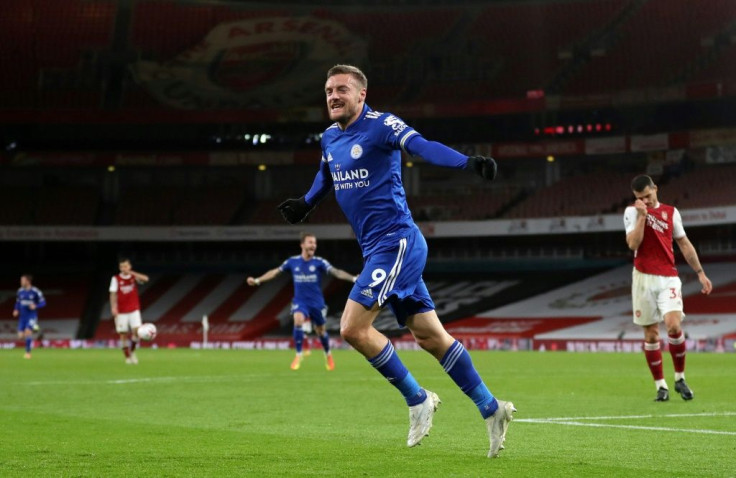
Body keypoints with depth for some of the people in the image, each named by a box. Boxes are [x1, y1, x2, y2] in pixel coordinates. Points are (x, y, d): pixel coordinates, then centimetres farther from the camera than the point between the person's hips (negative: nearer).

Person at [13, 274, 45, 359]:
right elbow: (18, 302, 19)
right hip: (22, 316, 5)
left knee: (28, 331, -22)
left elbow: (43, 302, -5)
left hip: (32, 316, -5)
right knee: (21, 335, -3)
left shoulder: (36, 291, -9)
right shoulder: (20, 291, 6)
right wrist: (16, 310, 1)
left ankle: (28, 352, -9)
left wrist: (35, 306, -23)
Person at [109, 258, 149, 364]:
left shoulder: (134, 277, 4)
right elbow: (113, 294, -4)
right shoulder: (116, 279, 1)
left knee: (136, 330, -13)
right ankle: (127, 357, 8)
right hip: (121, 311, -1)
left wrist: (132, 273, -21)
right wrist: (113, 307, -16)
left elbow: (145, 279, -15)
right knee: (124, 334, -1)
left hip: (134, 310, 1)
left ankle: (132, 351, 10)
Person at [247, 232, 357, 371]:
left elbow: (336, 272, -21)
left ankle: (328, 355, 39)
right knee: (298, 321, -27)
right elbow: (275, 272, 11)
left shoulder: (319, 262, -9)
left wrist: (353, 278, -36)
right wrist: (257, 280, 10)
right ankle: (299, 355, -11)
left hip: (317, 302, 0)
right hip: (300, 301, 0)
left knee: (320, 331, 9)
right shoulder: (292, 261, -2)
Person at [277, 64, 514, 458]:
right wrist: (306, 204, 40)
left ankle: (417, 399, 2)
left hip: (395, 241, -8)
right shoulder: (330, 138, 13)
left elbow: (423, 147, -29)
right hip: (376, 248, 8)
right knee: (430, 336, 8)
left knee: (353, 327, -14)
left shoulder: (380, 125, -12)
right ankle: (490, 409, 16)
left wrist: (467, 163, -43)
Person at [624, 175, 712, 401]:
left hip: (668, 278, 1)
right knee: (651, 334, 1)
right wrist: (642, 215, -15)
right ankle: (660, 385, 10)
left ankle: (680, 378, 0)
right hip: (644, 279, -1)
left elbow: (684, 244, 15)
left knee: (674, 325, -18)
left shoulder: (671, 212, 10)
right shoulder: (632, 212, 3)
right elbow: (633, 243, -11)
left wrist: (700, 272, 13)